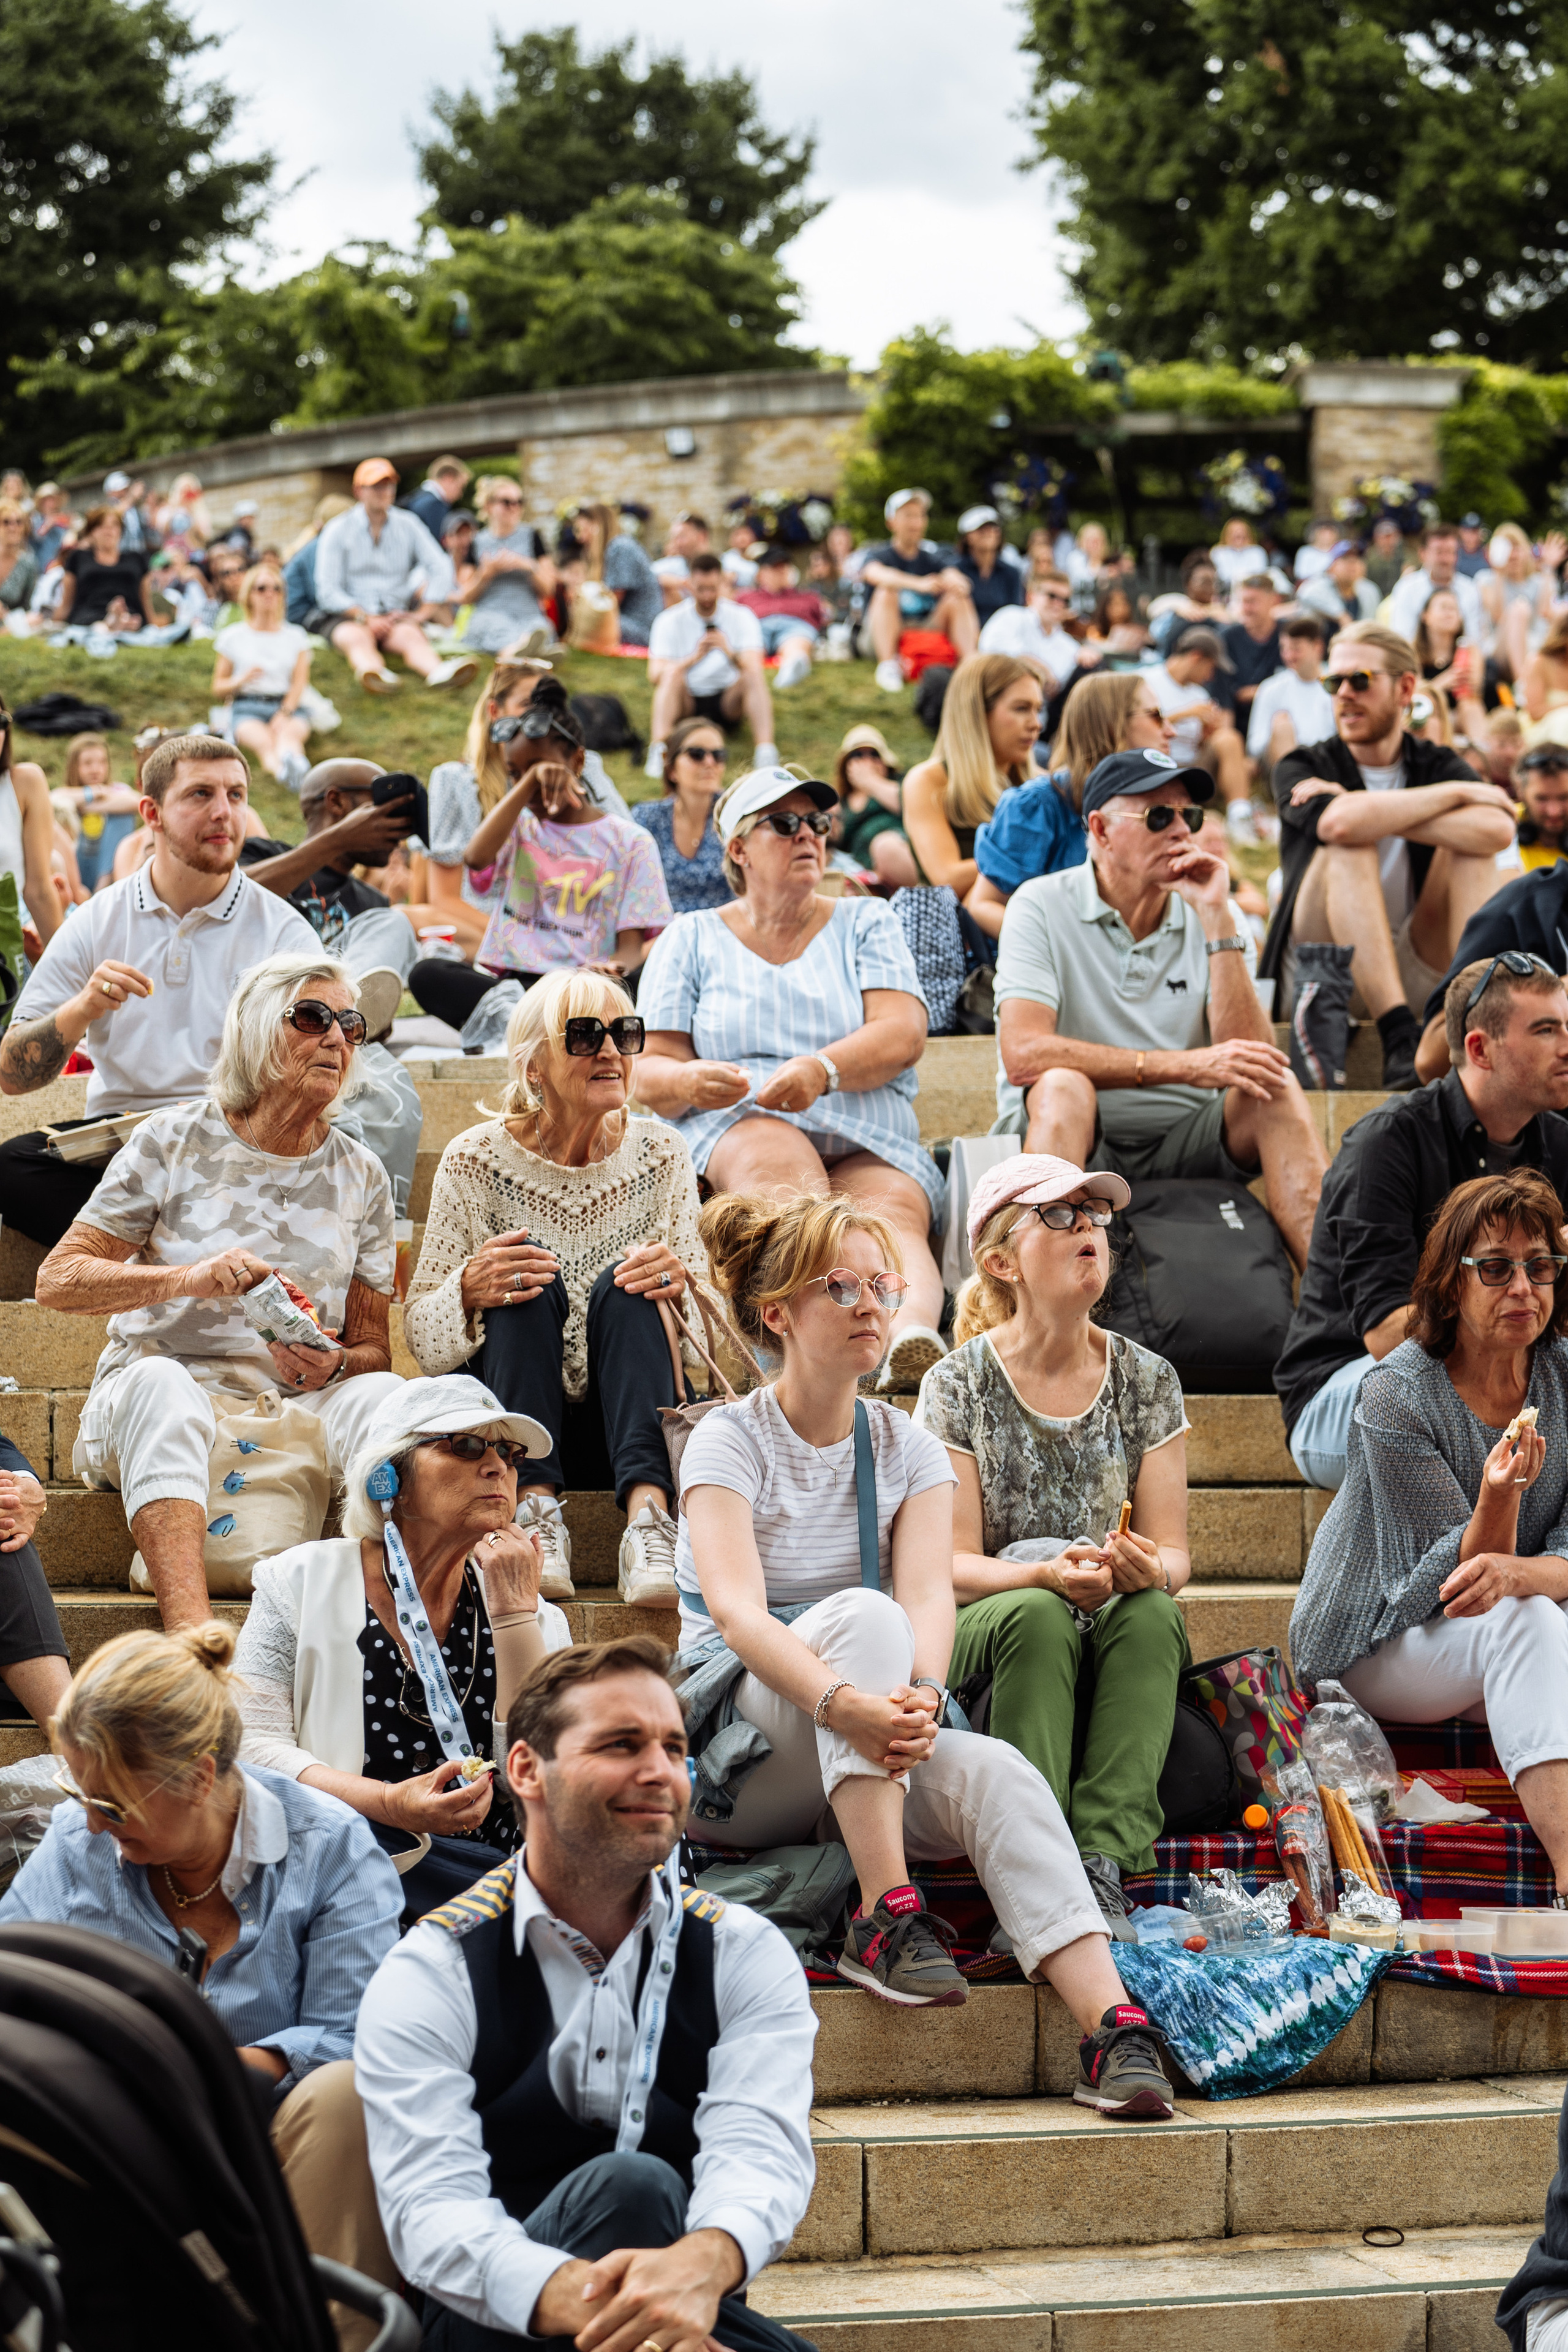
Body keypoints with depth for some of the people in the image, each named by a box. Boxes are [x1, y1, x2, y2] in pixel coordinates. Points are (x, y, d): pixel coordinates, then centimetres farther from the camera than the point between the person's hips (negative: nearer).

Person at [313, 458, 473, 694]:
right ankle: (376, 675, -72)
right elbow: (328, 592, -3)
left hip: (396, 615, 2)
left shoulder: (408, 525, 13)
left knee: (411, 634, -33)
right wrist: (366, 618, -15)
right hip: (348, 617, -2)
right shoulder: (338, 531, 4)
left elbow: (441, 569, 5)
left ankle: (438, 673, -67)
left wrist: (423, 614, -8)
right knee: (357, 638, -37)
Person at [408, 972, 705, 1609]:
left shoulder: (660, 1154, 3)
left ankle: (648, 1512, -43)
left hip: (619, 1424, 1)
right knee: (528, 1288, -26)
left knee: (627, 1288, -25)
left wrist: (682, 1286, -21)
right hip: (508, 1429, -1)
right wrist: (469, 1289, -26)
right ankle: (535, 1507, -37)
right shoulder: (476, 1160, -3)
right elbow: (420, 1334, -3)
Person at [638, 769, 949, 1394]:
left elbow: (902, 1035, 2)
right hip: (738, 1128, -1)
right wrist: (689, 1082, -18)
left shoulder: (866, 922, 19)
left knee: (892, 1214, -34)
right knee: (783, 1167, -39)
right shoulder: (691, 939, 19)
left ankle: (912, 1336, -67)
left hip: (871, 1143, 2)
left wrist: (821, 1070, -20)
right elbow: (649, 1072, 9)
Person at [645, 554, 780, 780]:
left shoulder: (741, 617, -1)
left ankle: (766, 754, -41)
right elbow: (654, 676, -16)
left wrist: (730, 653, -35)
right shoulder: (670, 621, -4)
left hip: (726, 703, 1)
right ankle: (658, 751, -48)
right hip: (686, 703, -1)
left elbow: (754, 667, -14)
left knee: (754, 674, -27)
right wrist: (693, 658, -32)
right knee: (672, 672, -32)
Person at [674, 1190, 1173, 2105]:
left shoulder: (909, 1449, 9)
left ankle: (1112, 2024, -43)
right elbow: (736, 1612, -21)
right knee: (860, 1614, -31)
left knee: (997, 1771, -28)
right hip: (738, 1761, -4)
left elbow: (930, 1593, -9)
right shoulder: (730, 1441, -4)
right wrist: (843, 1702, -41)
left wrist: (921, 1696, -33)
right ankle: (887, 1916, -36)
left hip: (867, 1769, 4)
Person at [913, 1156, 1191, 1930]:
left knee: (1152, 1612, -31)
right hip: (985, 1632, -2)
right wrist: (1045, 1574, -29)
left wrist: (1150, 1569, -24)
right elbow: (951, 1564, -8)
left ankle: (1103, 1864, -40)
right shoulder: (959, 1385, -3)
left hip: (1115, 1639, 2)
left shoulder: (1147, 1381, 5)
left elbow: (1175, 1554, 2)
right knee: (1036, 1616, -35)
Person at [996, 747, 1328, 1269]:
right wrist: (1184, 1066, -25)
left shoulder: (1216, 916, 5)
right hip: (1076, 1139, -3)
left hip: (1185, 1142, 3)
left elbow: (1246, 1059, -9)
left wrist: (1217, 919, -15)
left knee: (1276, 1089, -22)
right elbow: (1023, 1054, -21)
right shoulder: (1042, 908, -5)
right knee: (1064, 1084, -33)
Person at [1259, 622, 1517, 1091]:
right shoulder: (1305, 768, 3)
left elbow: (1498, 830, -16)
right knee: (1348, 847, -26)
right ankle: (1399, 1036, -41)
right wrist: (1458, 792, -14)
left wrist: (1375, 812, -17)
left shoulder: (1437, 765, 9)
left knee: (1472, 844, -14)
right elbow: (1337, 822, -25)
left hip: (1414, 976, 2)